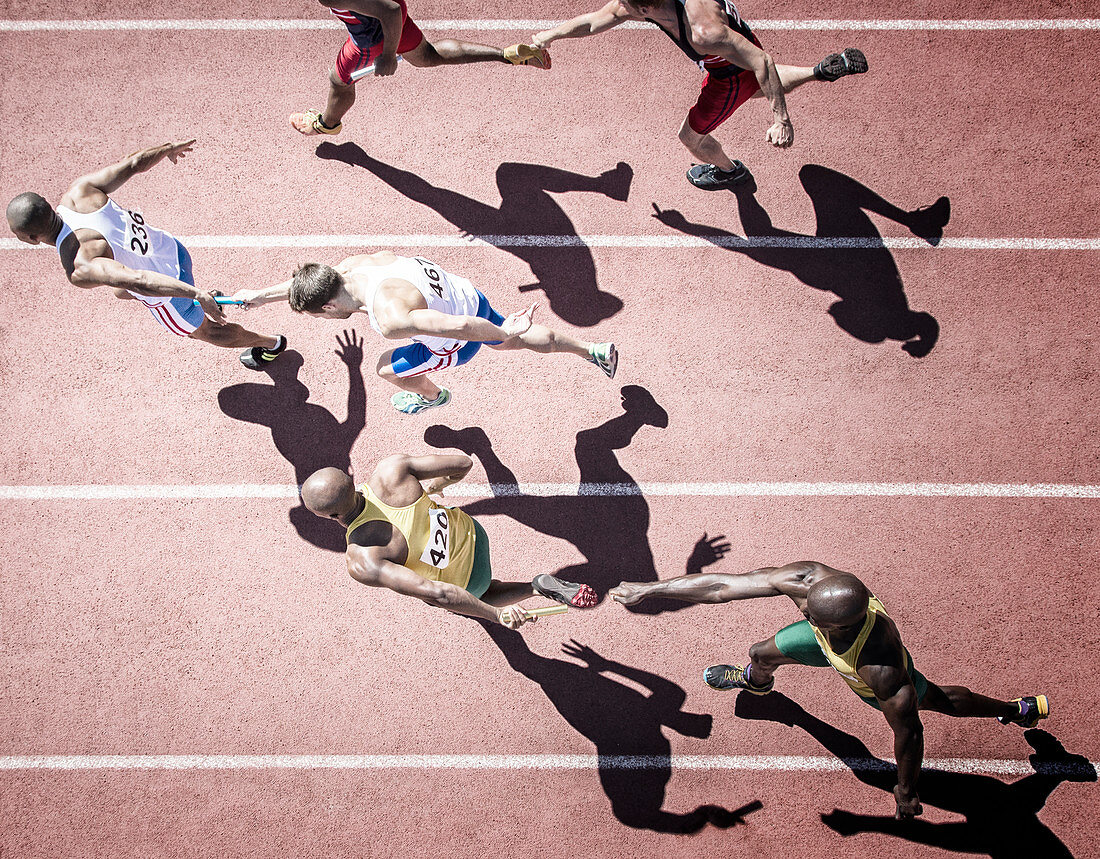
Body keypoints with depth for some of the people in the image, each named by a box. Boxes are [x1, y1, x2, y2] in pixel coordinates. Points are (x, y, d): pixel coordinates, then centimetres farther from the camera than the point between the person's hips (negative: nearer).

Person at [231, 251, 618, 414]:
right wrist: (261, 294, 11)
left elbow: (458, 327, -40)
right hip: (469, 297, 7)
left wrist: (504, 331, -26)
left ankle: (432, 396, 46)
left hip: (466, 335, -7)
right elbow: (311, 282, 6)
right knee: (514, 340, 32)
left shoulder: (390, 318, -39)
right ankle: (594, 350, 44)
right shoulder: (351, 266, -16)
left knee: (388, 368, 13)